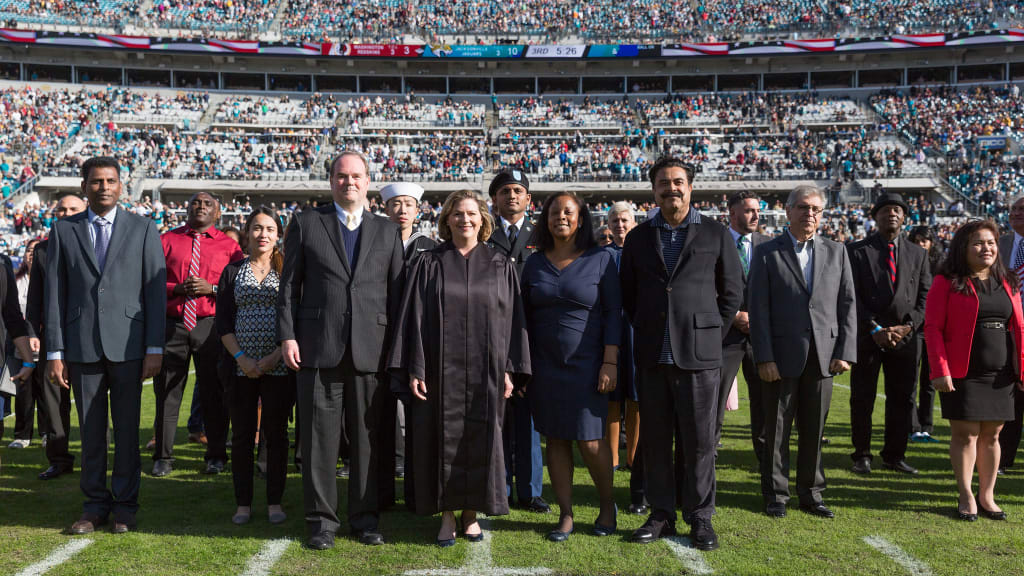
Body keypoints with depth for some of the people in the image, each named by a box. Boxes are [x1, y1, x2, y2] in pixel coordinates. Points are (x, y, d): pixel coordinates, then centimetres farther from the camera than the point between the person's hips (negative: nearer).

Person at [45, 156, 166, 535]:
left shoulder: (143, 229, 5)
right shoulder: (63, 231, 9)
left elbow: (156, 291, 1)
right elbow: (55, 294, 6)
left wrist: (154, 349, -5)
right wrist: (54, 352, 1)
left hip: (128, 345, -1)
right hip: (82, 346, 1)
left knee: (127, 430, 4)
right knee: (90, 431, 7)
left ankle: (125, 506, 16)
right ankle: (95, 506, 20)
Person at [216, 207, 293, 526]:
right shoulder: (233, 271, 8)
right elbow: (223, 322, 4)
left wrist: (277, 355, -12)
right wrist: (241, 357, -9)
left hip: (279, 366, -1)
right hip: (241, 366, 1)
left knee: (275, 434, 3)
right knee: (242, 435, 5)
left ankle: (274, 502, 13)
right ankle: (243, 503, 16)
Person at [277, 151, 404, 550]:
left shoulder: (388, 231, 13)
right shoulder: (305, 224, 10)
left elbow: (396, 292, 10)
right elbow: (289, 284, 6)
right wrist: (287, 335, -3)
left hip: (372, 350, 1)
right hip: (318, 348, -1)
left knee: (368, 439, 6)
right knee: (319, 439, 4)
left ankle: (365, 518, 19)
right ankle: (322, 520, 16)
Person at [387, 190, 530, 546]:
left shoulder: (500, 265, 6)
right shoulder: (429, 263, 4)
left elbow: (513, 318, 4)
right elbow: (413, 316, 0)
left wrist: (510, 370, -3)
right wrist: (413, 369, -8)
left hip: (484, 371, 1)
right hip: (440, 368, 0)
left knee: (479, 441, 6)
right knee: (443, 439, 4)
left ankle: (472, 513, 20)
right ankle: (447, 516, 16)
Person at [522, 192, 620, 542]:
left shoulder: (600, 259, -1)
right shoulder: (534, 263, 8)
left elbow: (613, 313, -3)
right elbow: (526, 316, 10)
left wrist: (610, 362, -10)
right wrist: (522, 366, 5)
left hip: (586, 365, -3)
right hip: (545, 366, 3)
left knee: (589, 441, -4)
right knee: (555, 440, 5)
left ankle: (607, 506, 20)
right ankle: (566, 515, 15)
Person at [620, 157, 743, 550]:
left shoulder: (716, 235, 4)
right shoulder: (638, 238, 10)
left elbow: (732, 293, 7)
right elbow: (628, 294, 15)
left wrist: (709, 336, 3)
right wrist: (645, 334, 9)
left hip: (698, 355, -2)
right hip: (653, 356, 2)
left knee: (699, 440, 2)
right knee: (654, 440, 8)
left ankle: (700, 517, 16)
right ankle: (661, 514, 20)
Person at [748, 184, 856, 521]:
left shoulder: (836, 252, 12)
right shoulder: (767, 253, 2)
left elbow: (848, 304, 9)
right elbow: (757, 309, -4)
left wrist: (845, 352, -1)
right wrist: (764, 358, -11)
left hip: (823, 357, 3)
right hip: (781, 357, -2)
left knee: (814, 430, 10)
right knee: (777, 430, 6)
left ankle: (811, 494, 23)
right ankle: (775, 495, 18)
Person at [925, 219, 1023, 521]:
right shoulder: (947, 283, -4)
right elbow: (933, 328, -9)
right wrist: (940, 370, -16)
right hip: (962, 374, -4)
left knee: (991, 434, 9)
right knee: (965, 433, -1)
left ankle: (987, 495, 19)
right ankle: (966, 497, 8)